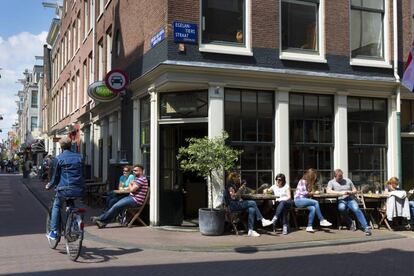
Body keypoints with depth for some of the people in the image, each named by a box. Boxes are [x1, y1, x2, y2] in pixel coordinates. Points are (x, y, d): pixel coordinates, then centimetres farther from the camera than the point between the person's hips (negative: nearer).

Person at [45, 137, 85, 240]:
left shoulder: (59, 158, -1)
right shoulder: (79, 157, 12)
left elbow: (56, 176, 3)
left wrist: (49, 185, 20)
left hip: (65, 189, -4)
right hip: (79, 190, 4)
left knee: (56, 206, 19)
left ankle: (53, 231, 11)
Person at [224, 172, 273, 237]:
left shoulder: (235, 185, 24)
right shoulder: (230, 186, -5)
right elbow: (233, 197, -16)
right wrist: (240, 189, -17)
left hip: (238, 204, 9)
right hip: (233, 205, -9)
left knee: (251, 209, -18)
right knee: (253, 203, -19)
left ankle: (250, 230, -23)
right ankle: (262, 220, -12)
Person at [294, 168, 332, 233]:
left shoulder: (310, 183, 23)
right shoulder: (302, 181, -5)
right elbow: (303, 193, -13)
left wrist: (313, 192, 4)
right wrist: (313, 193, 0)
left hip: (304, 200, 8)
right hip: (298, 200, -8)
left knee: (313, 208, -24)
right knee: (316, 202, -25)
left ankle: (309, 227, -27)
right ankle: (322, 220, -19)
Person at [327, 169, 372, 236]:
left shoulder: (347, 180, 19)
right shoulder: (331, 182, 9)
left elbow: (355, 190, 21)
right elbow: (328, 191, -10)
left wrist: (351, 192, -4)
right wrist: (340, 193, -18)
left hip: (350, 199, 2)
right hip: (341, 201, -2)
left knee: (356, 209, -29)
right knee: (341, 208, -37)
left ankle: (366, 227, -33)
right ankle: (350, 223, -14)